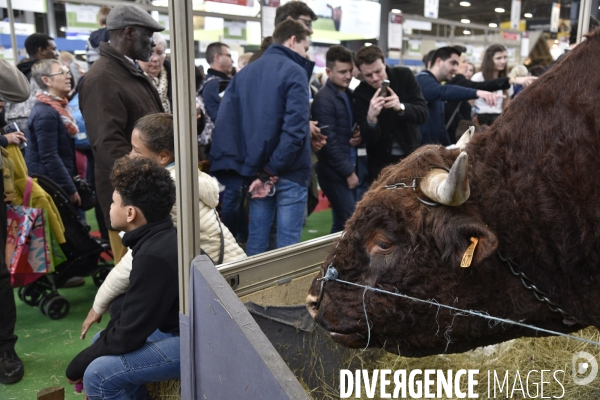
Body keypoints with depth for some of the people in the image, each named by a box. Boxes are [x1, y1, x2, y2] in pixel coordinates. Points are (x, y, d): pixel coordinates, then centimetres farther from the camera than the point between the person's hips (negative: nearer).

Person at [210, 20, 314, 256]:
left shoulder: (244, 73, 12)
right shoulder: (294, 72, -7)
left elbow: (226, 122, 3)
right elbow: (295, 129, -20)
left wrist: (248, 168, -1)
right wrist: (272, 171, -14)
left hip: (257, 171, 6)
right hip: (288, 171, -6)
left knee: (256, 239, 14)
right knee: (287, 243, 2)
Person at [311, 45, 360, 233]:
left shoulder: (349, 94, 12)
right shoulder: (323, 99, -13)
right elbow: (329, 141, -17)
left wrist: (357, 135, -1)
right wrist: (348, 172, -14)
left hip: (349, 168, 8)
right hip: (335, 172, -8)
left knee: (343, 222, 12)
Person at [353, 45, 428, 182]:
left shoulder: (404, 76, -10)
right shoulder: (361, 93, -12)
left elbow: (423, 114, -15)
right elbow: (368, 138, -18)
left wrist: (401, 107, -35)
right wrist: (371, 117, -39)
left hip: (411, 155, 1)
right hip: (381, 161, -1)